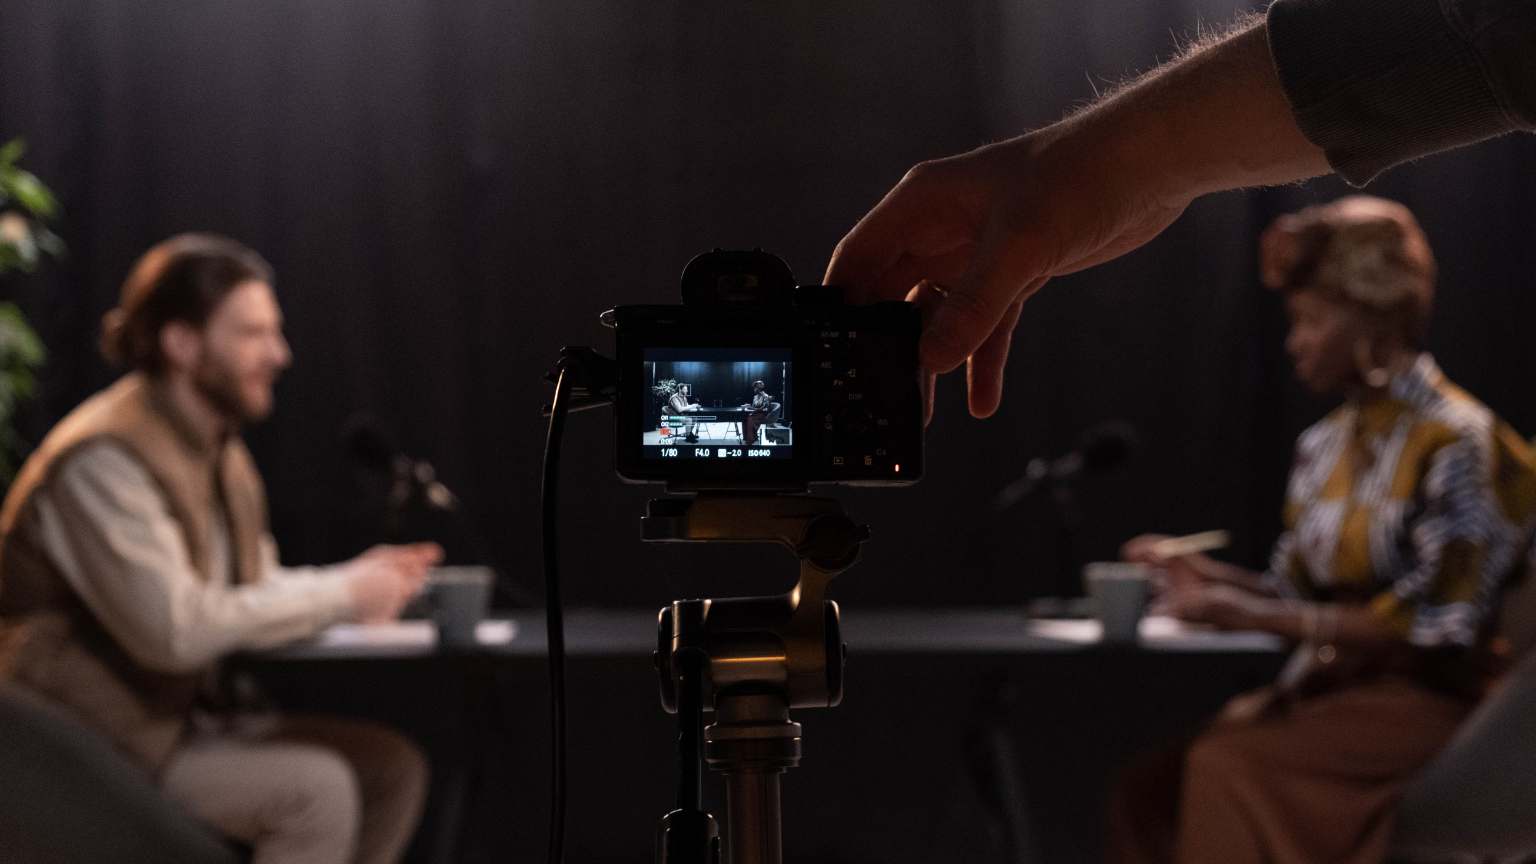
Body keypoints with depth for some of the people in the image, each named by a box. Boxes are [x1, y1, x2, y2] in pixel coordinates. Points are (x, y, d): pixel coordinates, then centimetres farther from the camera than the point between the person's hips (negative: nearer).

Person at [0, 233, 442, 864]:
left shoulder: (218, 448, 11)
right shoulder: (103, 458, -20)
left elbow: (252, 592, 14)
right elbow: (174, 628, -29)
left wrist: (358, 578, -7)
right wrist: (339, 594, -20)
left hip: (189, 716, 9)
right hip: (94, 750, -9)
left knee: (394, 765, -2)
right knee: (316, 787, -25)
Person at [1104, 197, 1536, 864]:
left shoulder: (1457, 441, -11)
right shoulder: (1323, 446, 13)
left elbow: (1434, 623, -17)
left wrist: (1259, 616, -20)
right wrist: (1199, 571, -1)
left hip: (1425, 702, -7)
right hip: (1329, 684, 7)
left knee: (1231, 768, -30)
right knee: (1154, 772, -18)